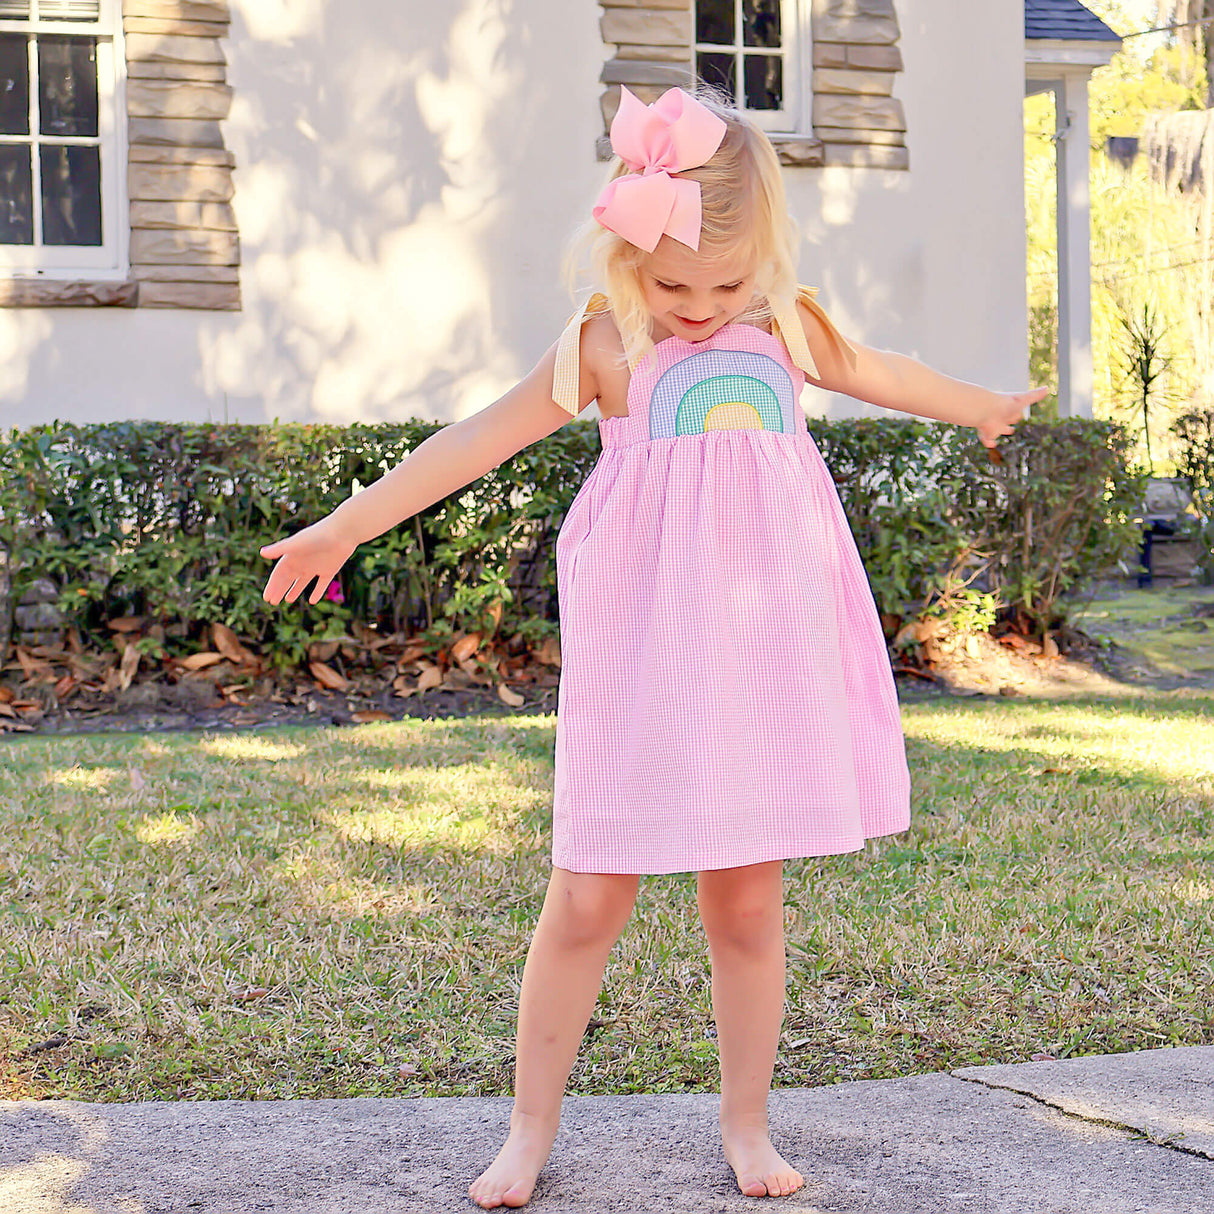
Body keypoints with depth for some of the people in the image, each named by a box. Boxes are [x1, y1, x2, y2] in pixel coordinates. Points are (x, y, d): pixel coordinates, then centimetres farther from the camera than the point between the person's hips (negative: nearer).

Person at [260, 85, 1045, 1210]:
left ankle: (745, 1120, 23)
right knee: (588, 897, -1)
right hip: (641, 651, -3)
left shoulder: (786, 327, 9)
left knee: (747, 900, 7)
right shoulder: (604, 343, -1)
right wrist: (347, 523, -3)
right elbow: (479, 439, -1)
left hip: (766, 651, 3)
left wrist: (983, 405, 45)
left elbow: (874, 370, 29)